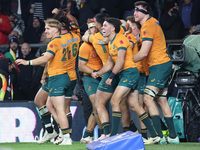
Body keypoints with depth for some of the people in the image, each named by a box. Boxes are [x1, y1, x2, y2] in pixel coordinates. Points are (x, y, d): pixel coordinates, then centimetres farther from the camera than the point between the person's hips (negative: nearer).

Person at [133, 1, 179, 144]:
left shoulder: (148, 26, -15)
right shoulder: (152, 22, 15)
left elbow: (143, 53, -19)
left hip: (159, 66, -10)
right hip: (164, 64, 10)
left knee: (148, 98, -15)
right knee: (162, 100, 13)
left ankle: (159, 136, -22)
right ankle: (173, 136, 15)